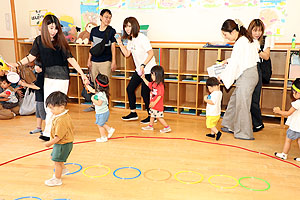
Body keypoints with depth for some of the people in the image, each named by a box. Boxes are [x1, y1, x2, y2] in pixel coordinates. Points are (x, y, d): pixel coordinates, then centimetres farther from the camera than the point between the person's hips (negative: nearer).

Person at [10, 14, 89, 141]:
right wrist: (17, 64, -4)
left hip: (61, 77, -4)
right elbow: (31, 56, 8)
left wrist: (82, 74, -8)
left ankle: (48, 133, 4)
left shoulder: (60, 41, -5)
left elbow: (70, 59, -4)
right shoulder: (39, 40, 4)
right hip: (48, 77, 4)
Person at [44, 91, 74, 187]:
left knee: (57, 161, 4)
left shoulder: (60, 120, -31)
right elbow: (71, 127, 13)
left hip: (62, 144, -10)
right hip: (66, 142, 10)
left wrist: (50, 143, -16)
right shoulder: (66, 115, 2)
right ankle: (63, 169, 43)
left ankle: (57, 179, 20)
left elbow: (58, 136, -30)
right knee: (53, 156, 25)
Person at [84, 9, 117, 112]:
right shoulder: (94, 30, 10)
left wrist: (114, 61, -7)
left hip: (106, 62, -4)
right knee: (94, 84, 10)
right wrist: (89, 59, 10)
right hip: (94, 61, 4)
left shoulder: (111, 31, 0)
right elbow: (92, 46, 14)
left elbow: (113, 47, -1)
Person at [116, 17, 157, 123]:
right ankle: (133, 113, 23)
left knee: (145, 93, -4)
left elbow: (151, 53, -20)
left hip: (148, 70, -9)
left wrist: (143, 65, -27)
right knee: (130, 89, 9)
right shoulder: (130, 40, 9)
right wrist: (120, 43, 3)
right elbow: (127, 54, 10)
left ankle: (151, 116, 12)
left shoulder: (142, 38, -17)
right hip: (139, 70, 9)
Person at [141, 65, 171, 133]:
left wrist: (154, 103, -32)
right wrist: (143, 78, 19)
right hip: (153, 104, 10)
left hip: (158, 105, -10)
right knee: (152, 115, 20)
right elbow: (148, 84, 26)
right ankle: (150, 126, 34)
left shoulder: (160, 85, -23)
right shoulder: (153, 83, 5)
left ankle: (167, 127, 4)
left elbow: (160, 95, -28)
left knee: (159, 117, -4)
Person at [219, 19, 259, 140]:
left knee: (242, 104, -1)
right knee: (234, 100, 18)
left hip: (246, 76, -10)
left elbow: (234, 65, -17)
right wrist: (227, 61, 16)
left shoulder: (240, 43, -19)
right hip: (251, 74, 10)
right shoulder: (247, 39, 10)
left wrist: (221, 76, -7)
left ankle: (244, 133, 10)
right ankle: (230, 126, 29)